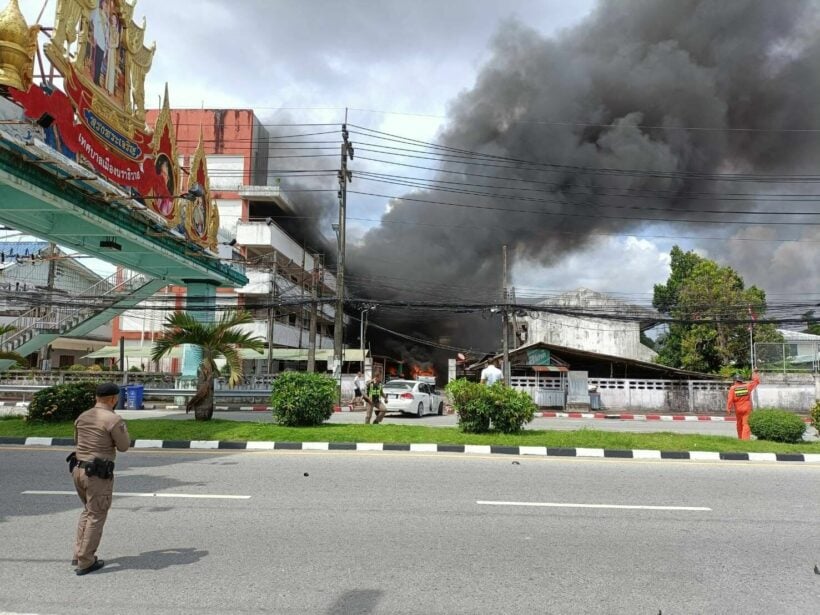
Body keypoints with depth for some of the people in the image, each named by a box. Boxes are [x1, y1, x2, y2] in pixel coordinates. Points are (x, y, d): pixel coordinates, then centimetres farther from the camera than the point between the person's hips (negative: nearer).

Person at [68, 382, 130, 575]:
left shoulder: (82, 417, 7)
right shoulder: (114, 420, -17)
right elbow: (123, 447, -6)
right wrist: (123, 428, 10)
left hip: (78, 469, 8)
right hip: (98, 475, -7)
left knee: (88, 511, 24)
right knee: (96, 517, 4)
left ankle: (79, 554, 25)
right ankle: (85, 563, 8)